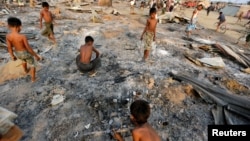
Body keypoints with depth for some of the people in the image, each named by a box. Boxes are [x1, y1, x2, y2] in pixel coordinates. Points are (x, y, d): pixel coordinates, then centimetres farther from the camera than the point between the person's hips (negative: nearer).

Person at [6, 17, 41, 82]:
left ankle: (26, 71, 64)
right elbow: (29, 48, -25)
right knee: (32, 64, 20)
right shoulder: (22, 36, -30)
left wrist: (12, 56, 13)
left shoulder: (8, 36, -14)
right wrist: (36, 56, -13)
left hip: (17, 54, 6)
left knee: (24, 60, 38)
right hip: (26, 53, -5)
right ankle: (33, 78, 28)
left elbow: (9, 47, -3)